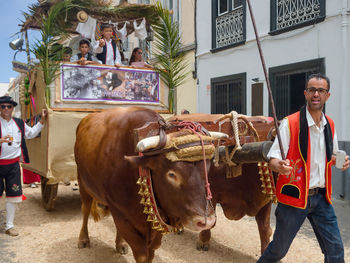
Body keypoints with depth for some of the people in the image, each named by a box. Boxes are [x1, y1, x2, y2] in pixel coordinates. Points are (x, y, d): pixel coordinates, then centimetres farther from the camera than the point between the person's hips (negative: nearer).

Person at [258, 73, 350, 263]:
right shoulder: (290, 123, -13)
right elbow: (272, 159, -15)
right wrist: (280, 166, -38)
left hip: (321, 197, 5)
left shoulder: (330, 125, 7)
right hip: (293, 197, -5)